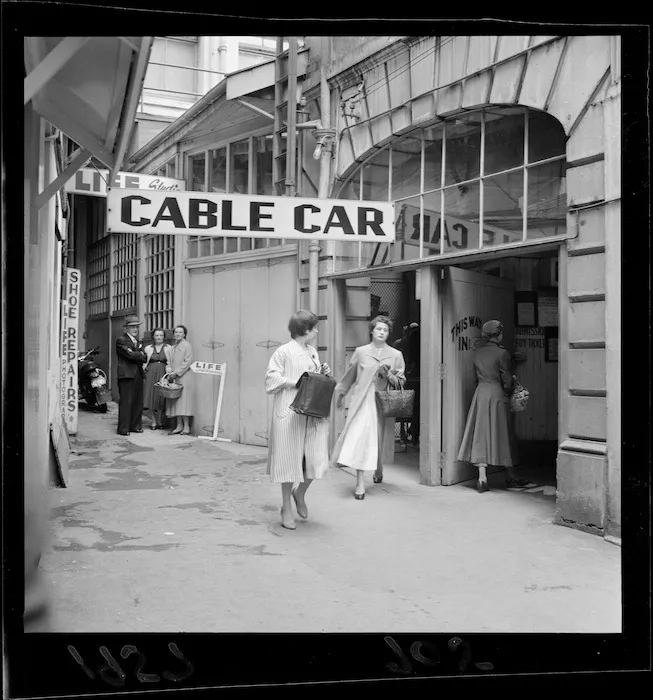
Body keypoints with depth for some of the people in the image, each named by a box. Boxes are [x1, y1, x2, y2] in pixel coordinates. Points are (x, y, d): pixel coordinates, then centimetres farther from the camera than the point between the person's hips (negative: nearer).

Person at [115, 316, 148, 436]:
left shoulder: (138, 341, 21)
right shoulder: (121, 340, -3)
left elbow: (144, 358, 11)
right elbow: (130, 354, -16)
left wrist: (137, 355, -8)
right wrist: (141, 355, 0)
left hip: (138, 375, 7)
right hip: (126, 375, -7)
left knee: (138, 402, 7)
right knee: (126, 402, -6)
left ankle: (135, 426, 15)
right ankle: (123, 429, -2)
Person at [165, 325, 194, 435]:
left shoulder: (187, 346, -5)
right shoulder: (172, 348, 18)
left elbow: (187, 362, -11)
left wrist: (176, 373, -14)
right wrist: (169, 371, 2)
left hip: (184, 378, -7)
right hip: (174, 379, 7)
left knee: (183, 401, -7)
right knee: (175, 402, 5)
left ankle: (186, 427, -3)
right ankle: (179, 426, 9)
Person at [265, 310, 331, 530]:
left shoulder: (313, 352, 16)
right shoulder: (283, 352, -5)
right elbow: (271, 380, -9)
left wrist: (323, 375, 4)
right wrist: (297, 382, -18)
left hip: (313, 413, 6)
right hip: (290, 414, -6)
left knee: (317, 460, 0)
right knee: (289, 460, 2)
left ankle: (300, 494, 28)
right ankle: (286, 508, 19)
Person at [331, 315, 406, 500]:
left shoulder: (395, 355, 5)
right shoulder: (360, 352, 4)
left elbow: (401, 382, 8)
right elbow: (350, 376, 16)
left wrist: (388, 375, -11)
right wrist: (341, 393, 24)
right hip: (361, 401, -1)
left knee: (378, 440, 8)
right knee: (359, 438, -11)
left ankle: (378, 468, 41)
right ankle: (360, 483, -7)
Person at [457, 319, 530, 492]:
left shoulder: (478, 351, 6)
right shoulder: (502, 353, -11)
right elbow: (507, 381, -9)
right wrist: (508, 390, 11)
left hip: (480, 392, 5)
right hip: (496, 394, -4)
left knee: (481, 434, 3)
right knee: (501, 435, 7)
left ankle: (482, 477, -4)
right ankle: (511, 476, 21)